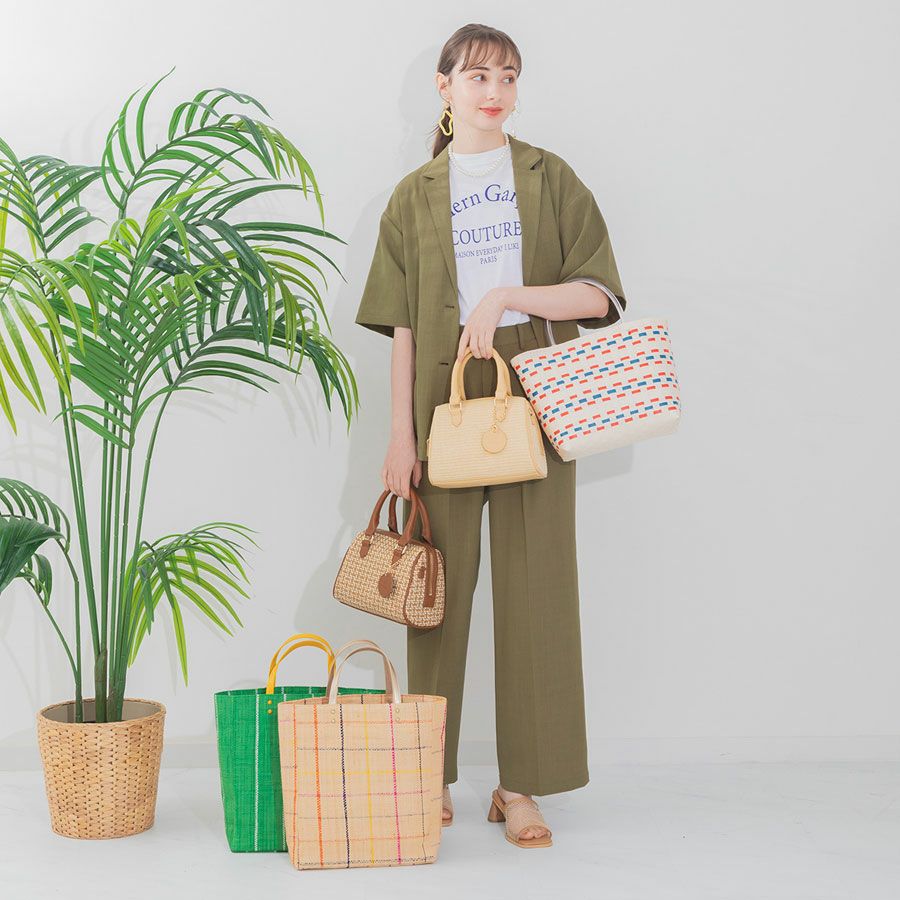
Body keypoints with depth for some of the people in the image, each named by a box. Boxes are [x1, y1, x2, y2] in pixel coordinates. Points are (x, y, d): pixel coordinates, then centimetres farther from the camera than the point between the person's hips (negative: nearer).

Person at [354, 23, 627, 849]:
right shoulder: (416, 196, 9)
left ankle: (522, 786, 9)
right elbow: (402, 324, 4)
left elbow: (597, 294, -1)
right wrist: (401, 433, -2)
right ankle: (432, 779, 15)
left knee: (534, 587, 0)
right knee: (441, 589, 3)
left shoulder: (550, 179, 8)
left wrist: (505, 295, -14)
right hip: (444, 405, 1)